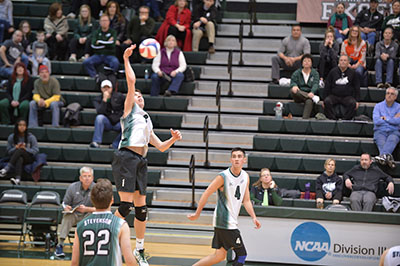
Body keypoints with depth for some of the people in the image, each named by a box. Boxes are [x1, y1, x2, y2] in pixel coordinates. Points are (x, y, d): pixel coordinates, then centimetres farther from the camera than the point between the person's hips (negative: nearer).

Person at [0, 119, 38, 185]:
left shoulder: (31, 137, -2)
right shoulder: (11, 137, 3)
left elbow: (36, 150, -3)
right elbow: (8, 151, 6)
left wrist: (25, 149, -19)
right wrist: (16, 148, -15)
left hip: (28, 158, -1)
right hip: (16, 157, 1)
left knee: (20, 150, -34)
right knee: (20, 159, -37)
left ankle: (6, 169, -47)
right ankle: (18, 179, -60)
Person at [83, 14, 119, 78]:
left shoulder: (113, 32, 9)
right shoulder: (96, 32, 14)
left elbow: (112, 45, -6)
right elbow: (93, 44, -2)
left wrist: (99, 42, -1)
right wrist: (107, 43, -3)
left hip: (109, 55, -2)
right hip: (98, 54, 2)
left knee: (115, 63, -36)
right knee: (86, 62, -26)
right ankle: (95, 76, -31)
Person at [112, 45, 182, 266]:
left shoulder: (147, 121, 29)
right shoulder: (130, 108, 12)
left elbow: (161, 146, 29)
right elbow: (131, 81, 0)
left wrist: (173, 139, 12)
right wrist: (126, 59, -1)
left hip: (141, 162, 7)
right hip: (126, 158, -7)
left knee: (141, 207, 7)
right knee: (126, 204, -14)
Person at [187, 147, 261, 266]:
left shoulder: (246, 177, 8)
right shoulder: (223, 176, -14)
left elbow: (246, 200, 13)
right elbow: (206, 194, -10)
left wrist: (253, 217, 2)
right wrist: (197, 214, -7)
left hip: (231, 222, 8)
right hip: (224, 222, -8)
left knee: (220, 255, 12)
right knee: (241, 254, -7)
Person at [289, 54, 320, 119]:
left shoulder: (315, 73, 11)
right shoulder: (296, 73, 16)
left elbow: (316, 84, -4)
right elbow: (293, 82, 2)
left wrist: (312, 92, -27)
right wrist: (294, 86, -25)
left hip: (310, 94, -2)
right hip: (298, 96, 2)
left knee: (309, 101, -38)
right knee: (292, 91, -33)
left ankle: (305, 118, -52)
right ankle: (313, 97, -36)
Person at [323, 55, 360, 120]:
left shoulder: (352, 73, 9)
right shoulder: (333, 72, 9)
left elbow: (357, 88, 12)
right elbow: (327, 86, 11)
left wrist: (357, 101, 1)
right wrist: (324, 100, 3)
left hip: (347, 96, -1)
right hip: (334, 96, 1)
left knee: (352, 103, -33)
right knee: (327, 101, -31)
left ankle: (345, 118, -28)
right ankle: (333, 118, -29)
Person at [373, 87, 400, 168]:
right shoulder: (378, 106, 12)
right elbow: (376, 121, -3)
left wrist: (385, 118, -2)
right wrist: (393, 119, 2)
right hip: (380, 131, 1)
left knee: (392, 140, -37)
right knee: (381, 142, -34)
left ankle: (383, 155, -65)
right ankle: (388, 158, -62)